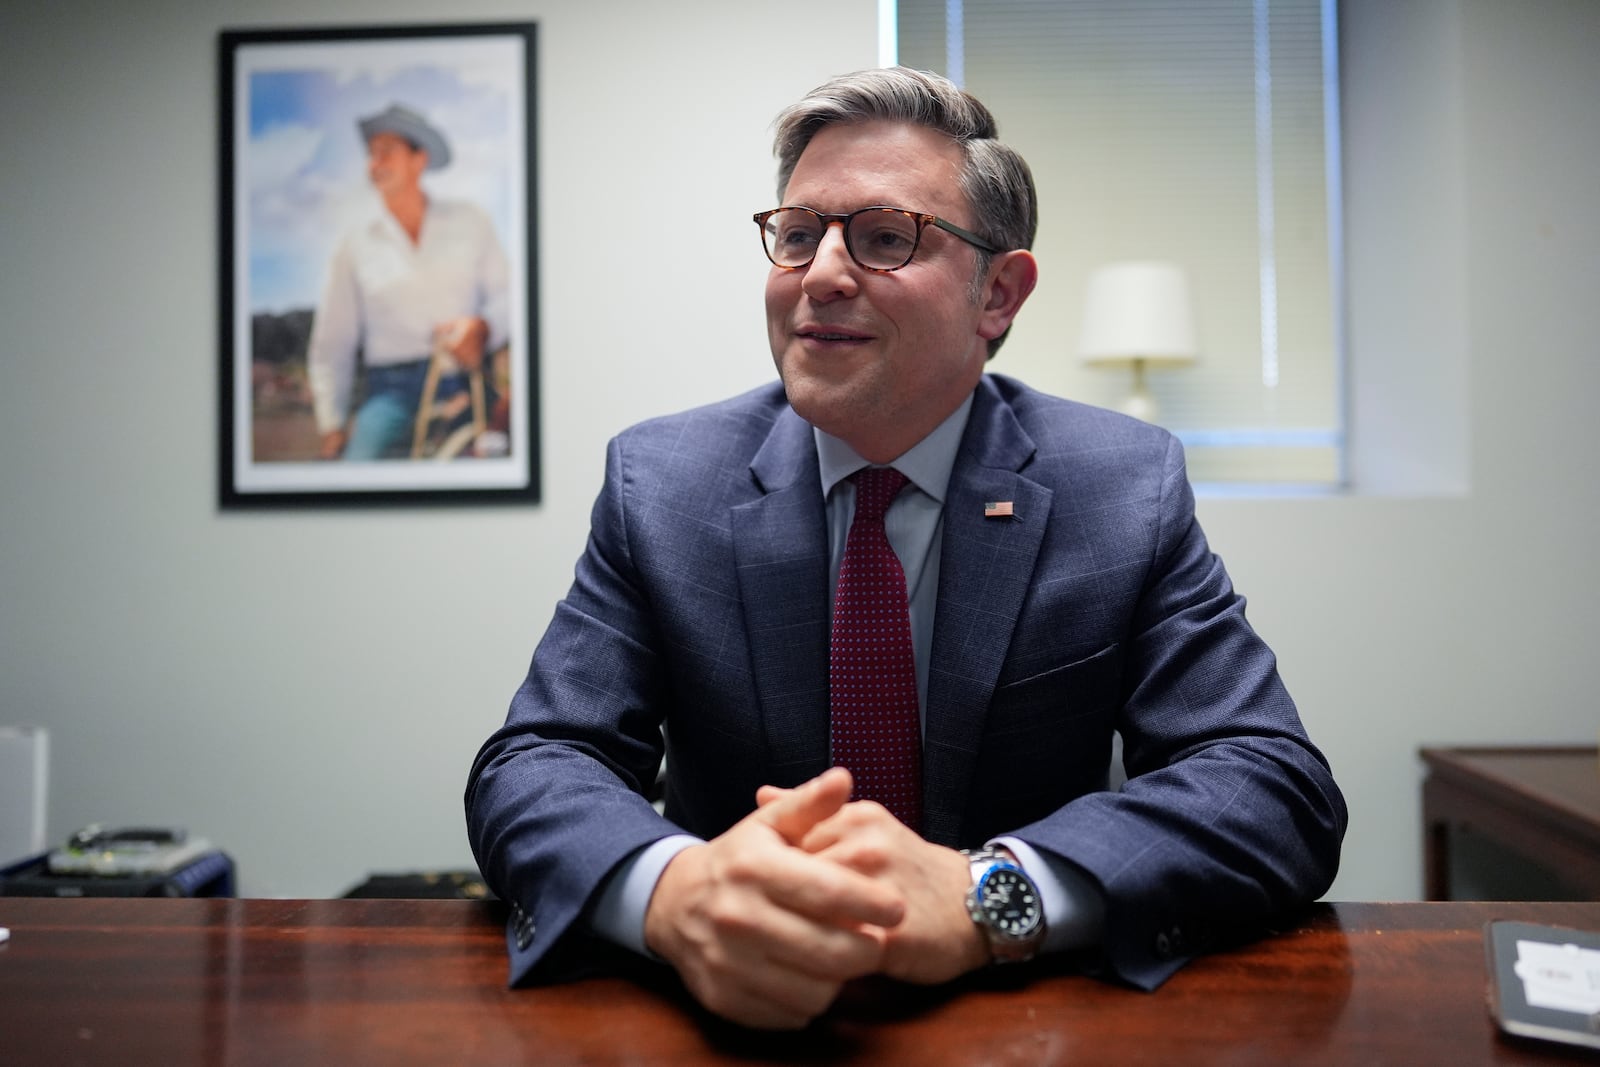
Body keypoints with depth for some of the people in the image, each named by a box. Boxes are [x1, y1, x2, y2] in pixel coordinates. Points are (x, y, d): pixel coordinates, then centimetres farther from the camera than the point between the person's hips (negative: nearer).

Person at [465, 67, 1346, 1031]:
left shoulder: (1132, 489, -6)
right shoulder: (657, 482, -4)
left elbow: (1284, 789, -13)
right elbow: (531, 767, -9)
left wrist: (984, 896, -30)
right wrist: (672, 888, -32)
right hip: (736, 1013, 1)